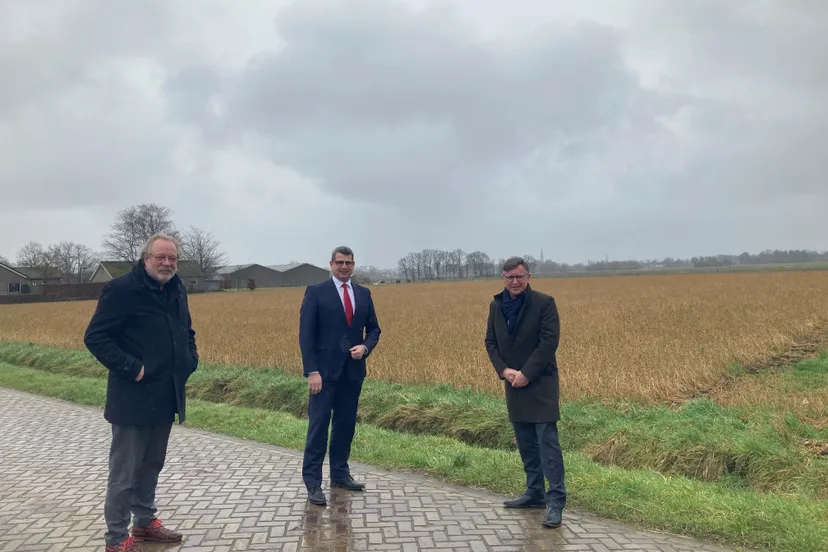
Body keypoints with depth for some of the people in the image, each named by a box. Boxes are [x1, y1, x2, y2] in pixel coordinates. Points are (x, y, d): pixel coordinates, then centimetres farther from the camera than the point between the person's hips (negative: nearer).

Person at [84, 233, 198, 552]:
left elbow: (187, 332, 23)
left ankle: (145, 522, 35)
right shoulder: (122, 290, -13)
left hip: (166, 396, 7)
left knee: (152, 465, 20)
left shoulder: (177, 292, 9)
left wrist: (190, 359, 6)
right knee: (124, 471, 3)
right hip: (134, 398, -7)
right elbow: (95, 337, -15)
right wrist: (130, 368, -20)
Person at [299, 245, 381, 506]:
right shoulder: (316, 292, -4)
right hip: (325, 370, -5)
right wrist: (312, 371, -15)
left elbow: (373, 329, 14)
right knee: (319, 425, -3)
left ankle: (340, 474, 25)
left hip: (353, 370, 5)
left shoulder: (363, 293, 10)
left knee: (346, 424, 12)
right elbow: (306, 334, -8)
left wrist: (365, 347, -8)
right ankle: (312, 482, 5)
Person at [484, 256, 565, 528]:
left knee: (547, 440, -9)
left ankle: (556, 500, -5)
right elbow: (490, 342, 8)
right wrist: (504, 370, -8)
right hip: (513, 382, 6)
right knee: (525, 442, 13)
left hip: (540, 382, -6)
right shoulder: (496, 305, 5)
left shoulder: (544, 302, -11)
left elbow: (549, 342, -16)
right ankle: (535, 493, 25)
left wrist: (526, 373, -18)